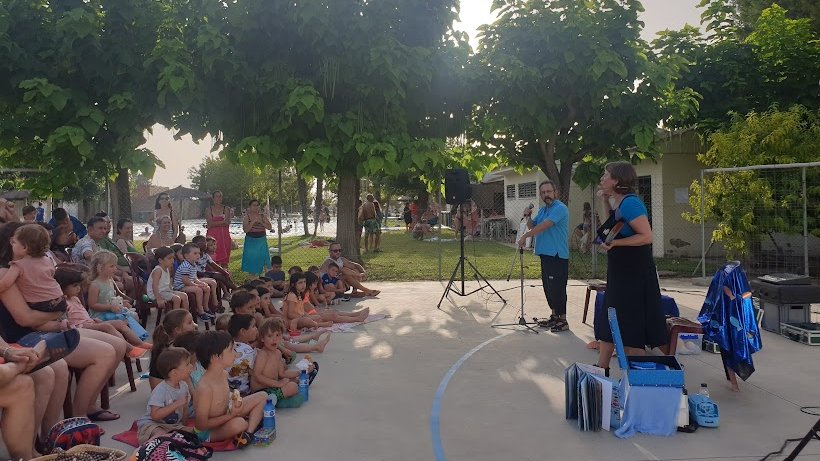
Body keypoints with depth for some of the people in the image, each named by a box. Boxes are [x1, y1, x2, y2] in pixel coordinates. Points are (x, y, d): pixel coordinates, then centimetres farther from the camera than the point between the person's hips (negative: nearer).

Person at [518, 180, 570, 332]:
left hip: (557, 256, -9)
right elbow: (532, 226, 22)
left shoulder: (560, 208, -12)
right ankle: (554, 316, 23)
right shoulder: (543, 210, 17)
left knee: (557, 288, -7)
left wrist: (525, 236, -17)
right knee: (548, 286, 13)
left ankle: (563, 320, -1)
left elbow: (544, 226, -21)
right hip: (545, 254, 9)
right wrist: (528, 217, 1)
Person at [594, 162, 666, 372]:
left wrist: (614, 243, -26)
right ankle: (601, 368, 25)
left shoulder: (630, 203, -20)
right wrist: (605, 201, 13)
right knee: (608, 322, 15)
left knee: (632, 326, 0)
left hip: (634, 275, -10)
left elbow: (646, 236, -25)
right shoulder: (618, 203, 8)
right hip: (619, 274, 10)